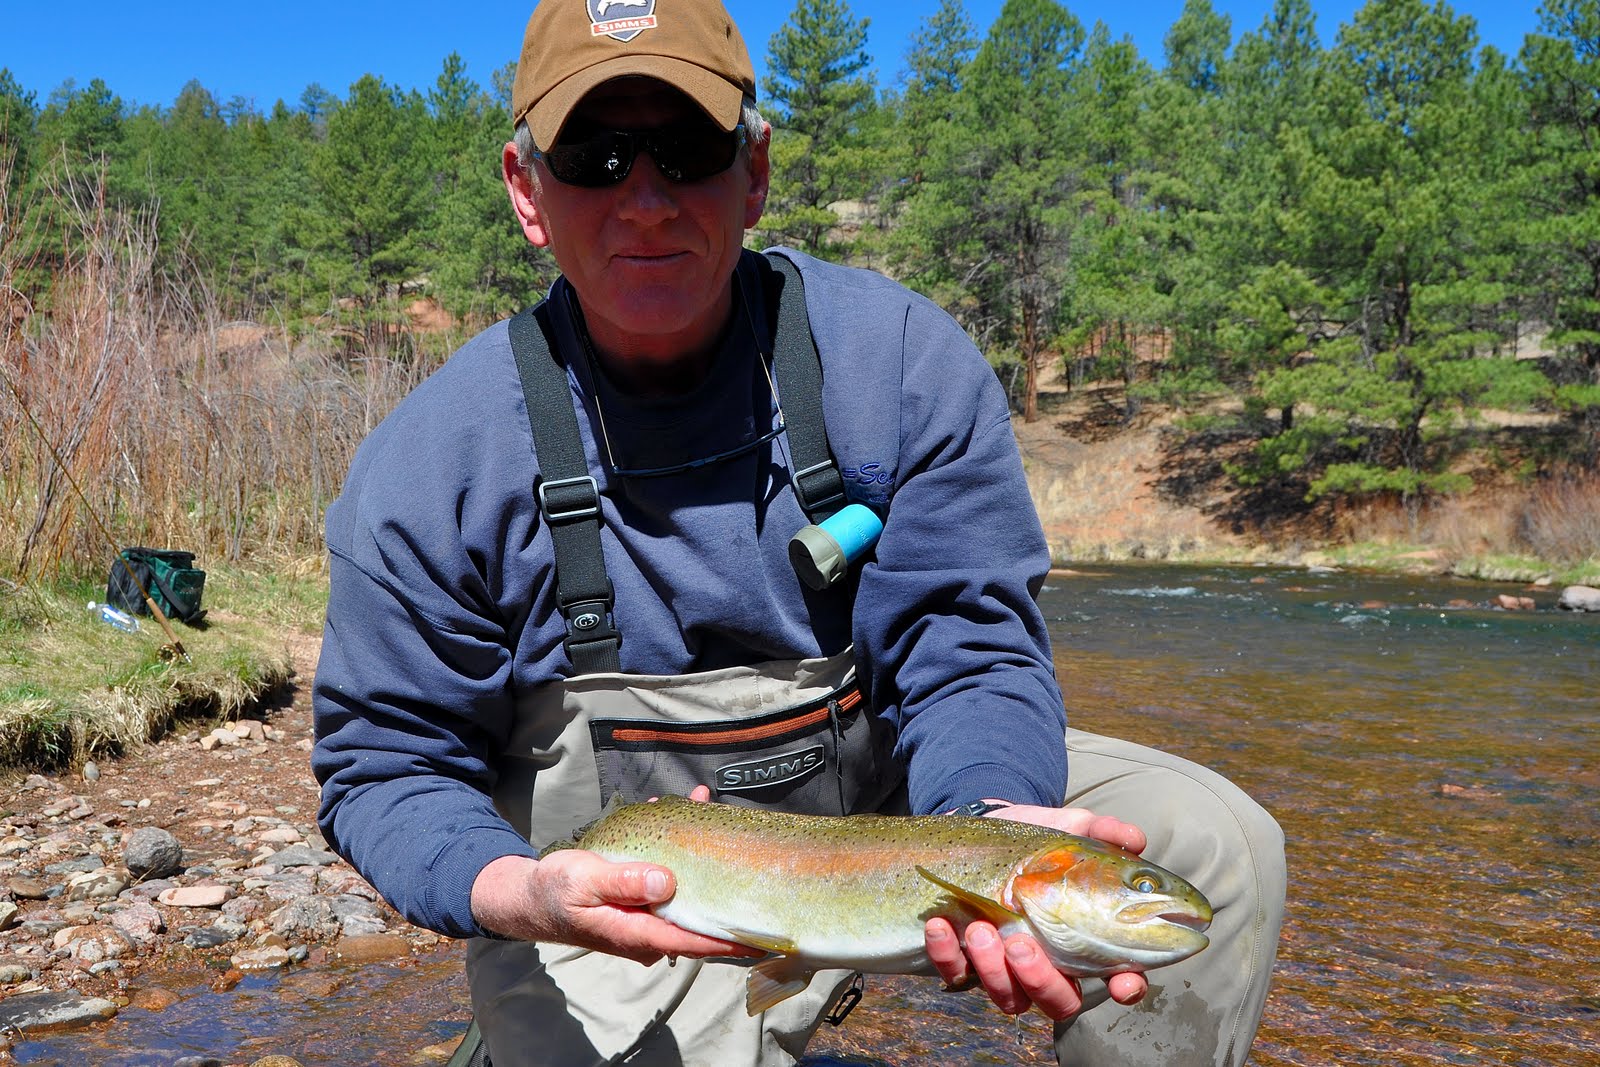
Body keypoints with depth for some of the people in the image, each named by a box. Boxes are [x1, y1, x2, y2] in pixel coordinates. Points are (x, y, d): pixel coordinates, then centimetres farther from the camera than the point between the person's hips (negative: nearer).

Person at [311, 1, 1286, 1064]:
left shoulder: (901, 358, -14)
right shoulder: (430, 466, -16)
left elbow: (966, 652, -14)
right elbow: (386, 766, -9)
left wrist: (995, 824, -37)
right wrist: (518, 896, -32)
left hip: (878, 794, 2)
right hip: (618, 895, 0)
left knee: (1213, 845, -12)